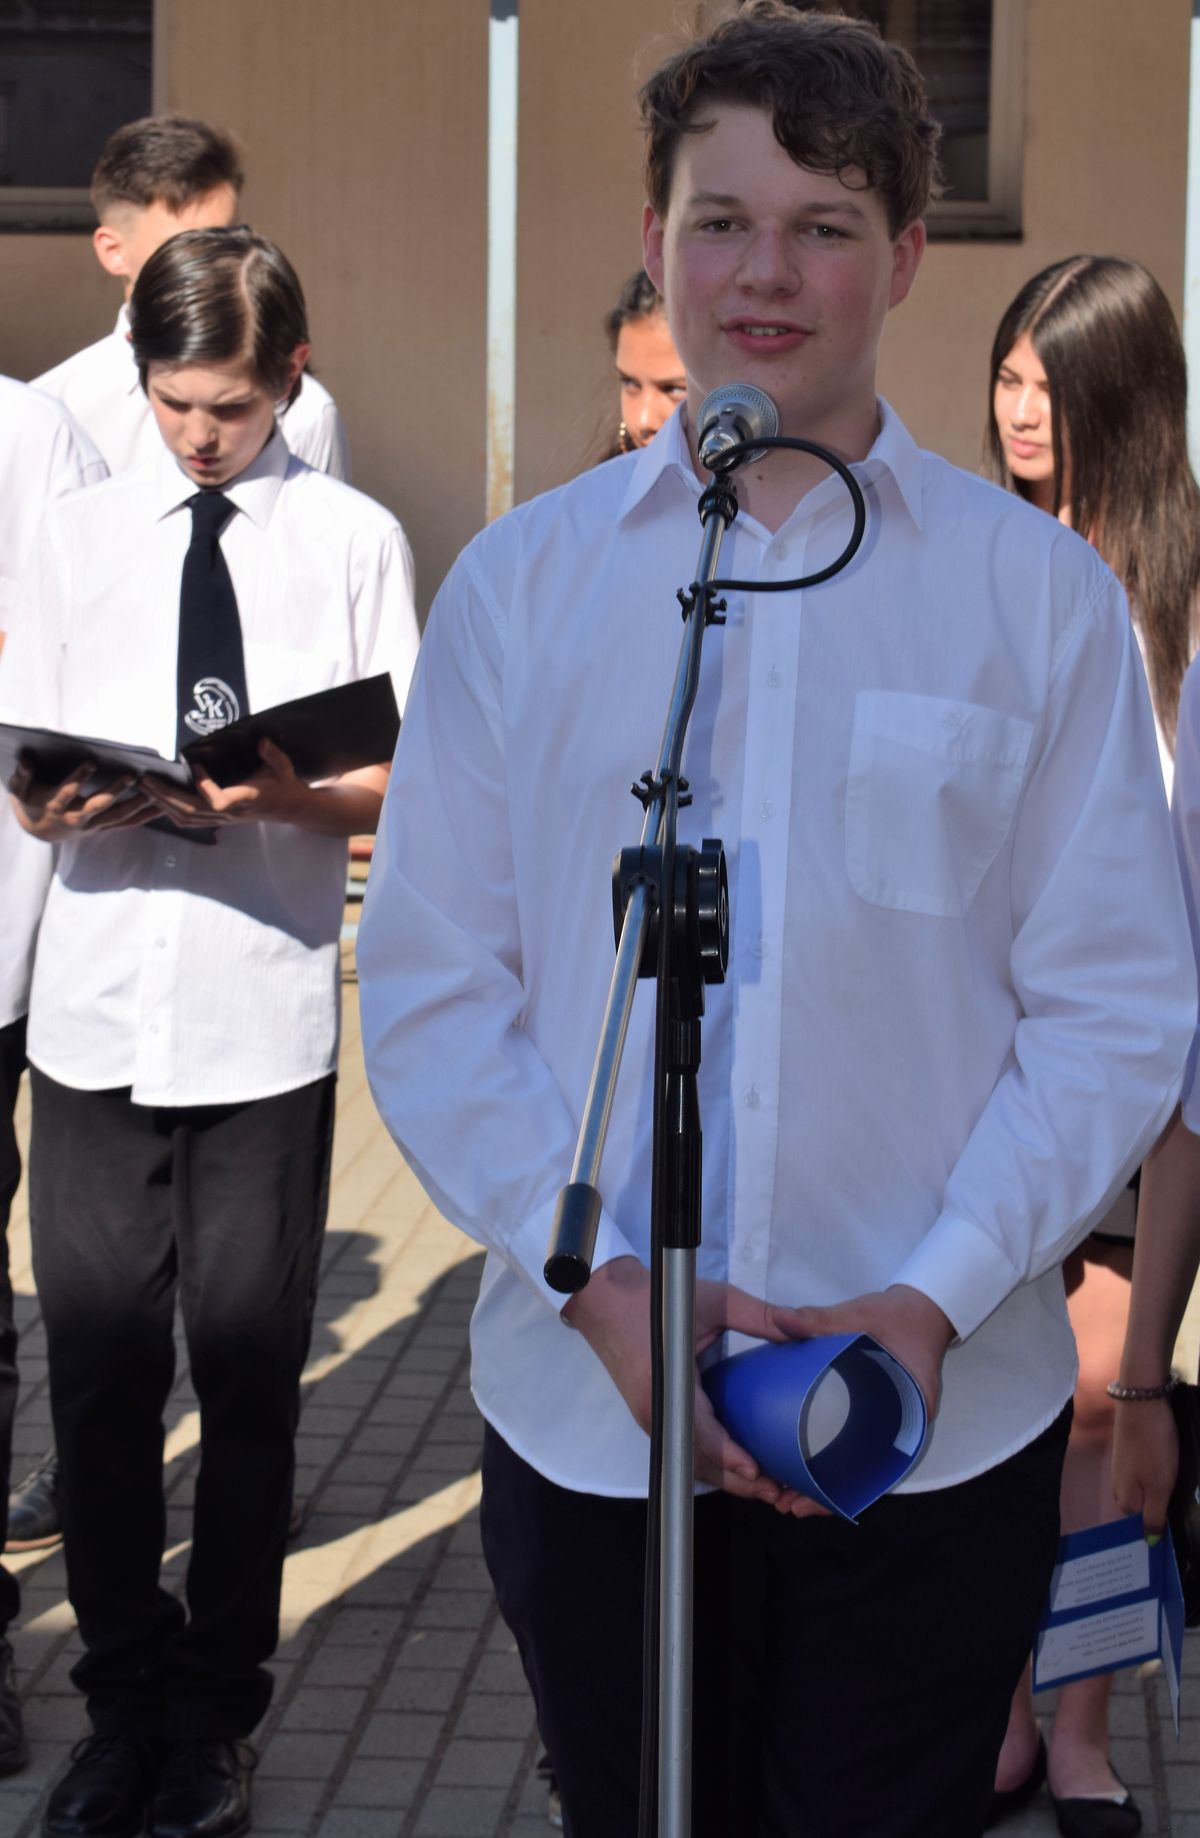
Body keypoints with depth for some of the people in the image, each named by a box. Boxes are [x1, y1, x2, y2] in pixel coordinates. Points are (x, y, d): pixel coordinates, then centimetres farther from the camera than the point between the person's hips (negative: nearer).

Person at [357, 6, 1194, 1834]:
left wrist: (937, 1296, -14)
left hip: (937, 1428, -1)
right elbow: (428, 983, 1)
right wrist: (600, 1280, -11)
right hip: (582, 1419, 1)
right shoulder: (519, 584, 3)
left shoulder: (1039, 591, -1)